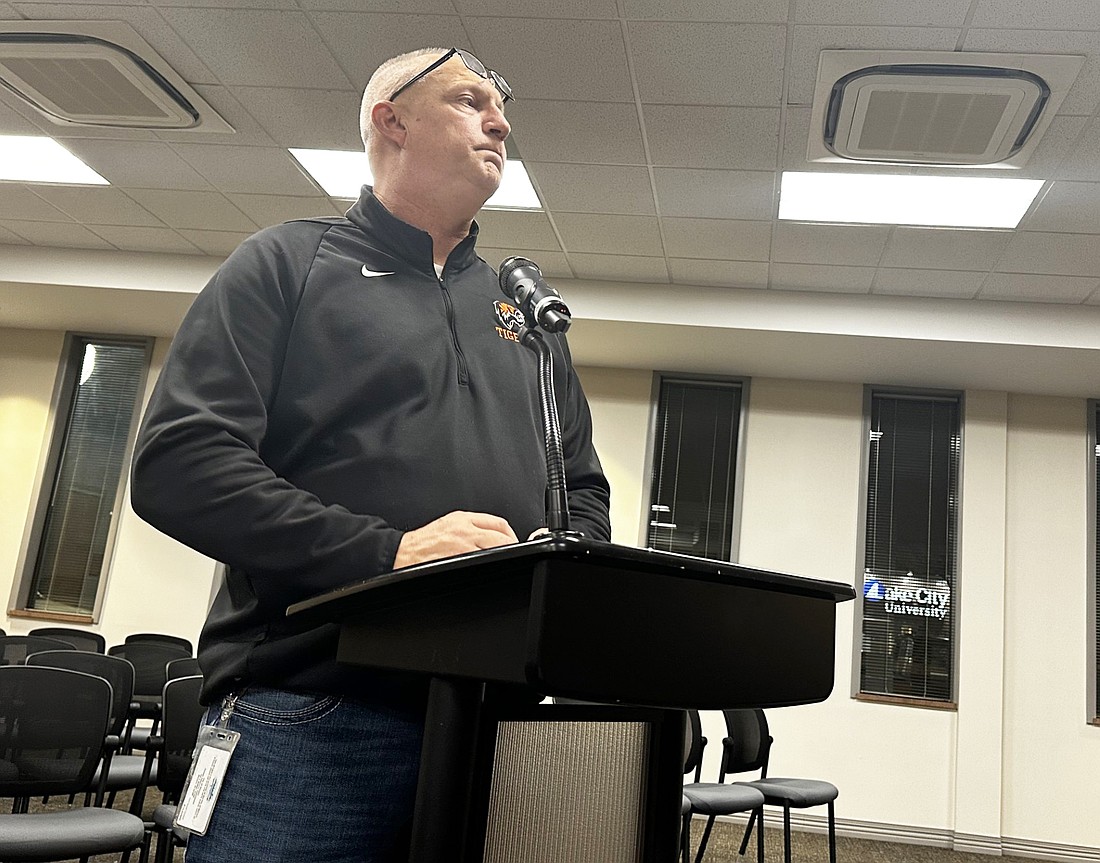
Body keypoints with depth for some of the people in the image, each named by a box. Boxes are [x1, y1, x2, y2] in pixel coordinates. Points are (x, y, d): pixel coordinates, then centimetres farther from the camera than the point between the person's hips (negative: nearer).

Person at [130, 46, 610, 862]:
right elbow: (178, 461, -7)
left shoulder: (527, 313, 19)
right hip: (309, 722, -4)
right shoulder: (289, 264, 5)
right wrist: (385, 552, -18)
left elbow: (586, 494, 21)